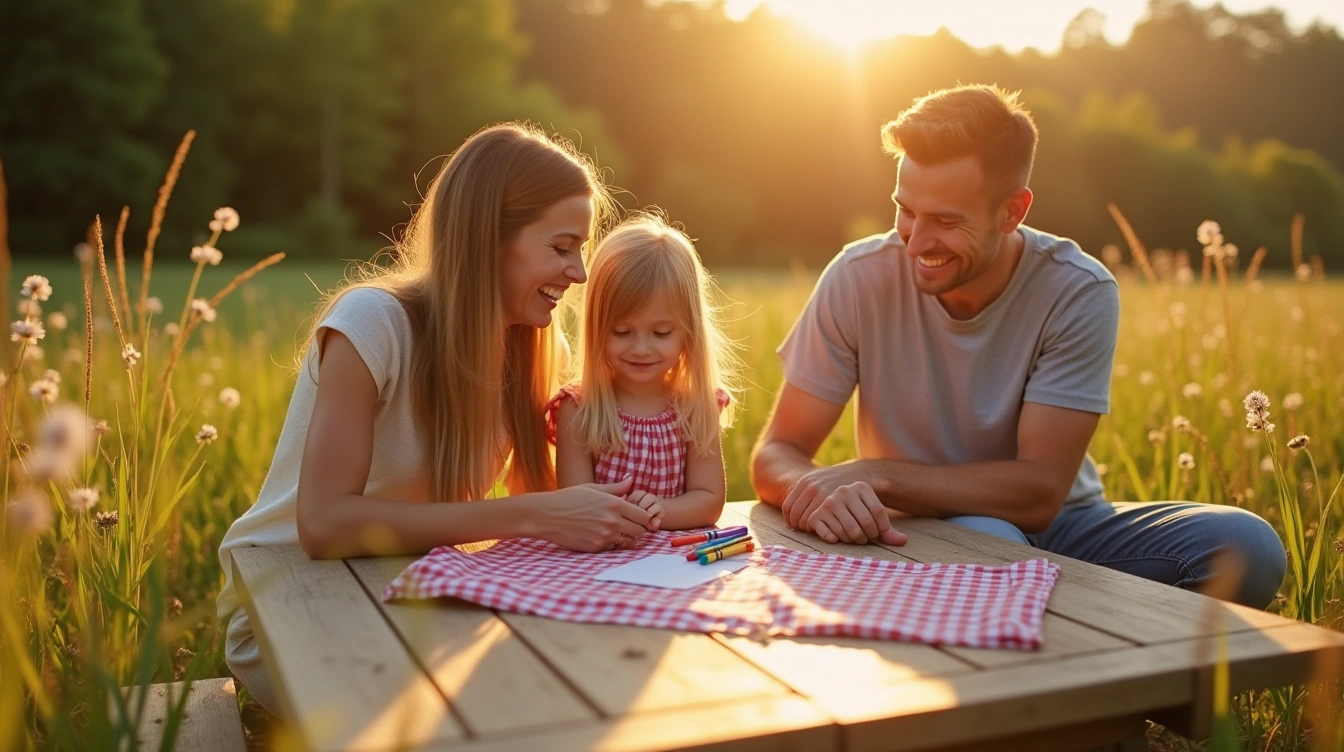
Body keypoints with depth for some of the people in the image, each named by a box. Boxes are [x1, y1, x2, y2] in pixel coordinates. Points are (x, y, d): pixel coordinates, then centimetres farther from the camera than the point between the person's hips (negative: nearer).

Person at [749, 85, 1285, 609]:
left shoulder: (1078, 294, -16)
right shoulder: (860, 279, -14)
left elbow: (1039, 492, -18)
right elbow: (776, 454, -12)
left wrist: (874, 475, -26)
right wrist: (815, 490, -35)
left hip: (1059, 529, 2)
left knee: (1244, 547, -24)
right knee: (986, 540, -37)